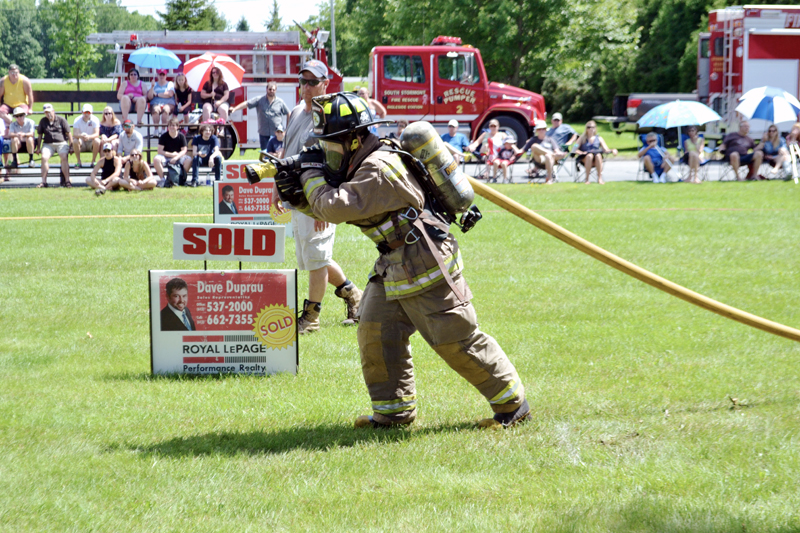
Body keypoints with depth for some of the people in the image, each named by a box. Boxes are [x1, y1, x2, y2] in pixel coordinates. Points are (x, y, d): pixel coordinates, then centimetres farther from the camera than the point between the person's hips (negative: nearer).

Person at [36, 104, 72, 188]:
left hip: (61, 143, -2)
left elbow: (68, 133, 7)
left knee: (64, 157, -29)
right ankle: (43, 181, -24)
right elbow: (40, 135, 19)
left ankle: (67, 181, -28)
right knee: (44, 157, -26)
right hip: (48, 144, 2)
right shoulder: (43, 121, 14)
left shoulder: (61, 120, 6)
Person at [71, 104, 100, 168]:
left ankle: (93, 162, -17)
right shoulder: (77, 120, -9)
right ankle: (79, 162, -18)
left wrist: (89, 137, -44)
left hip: (91, 142, 0)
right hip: (81, 143, 0)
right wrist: (80, 136, -44)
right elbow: (74, 134, -20)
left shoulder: (95, 120, -10)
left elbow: (97, 134, -22)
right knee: (75, 141, -32)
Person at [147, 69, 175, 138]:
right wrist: (152, 87, -5)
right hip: (155, 104, 1)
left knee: (166, 109, -38)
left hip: (168, 104, -1)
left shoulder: (170, 84, 17)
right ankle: (156, 131, -38)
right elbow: (149, 97, 8)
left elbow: (170, 94, -3)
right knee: (156, 110, -37)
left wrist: (157, 94, 1)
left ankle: (163, 130, -37)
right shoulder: (154, 84, 21)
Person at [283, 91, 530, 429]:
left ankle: (512, 403, 7)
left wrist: (310, 178, -12)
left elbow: (336, 208, -29)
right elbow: (325, 208, 20)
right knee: (376, 330, 2)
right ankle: (394, 409, 11)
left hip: (427, 264, -10)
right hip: (394, 269, 10)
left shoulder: (379, 171, -23)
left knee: (456, 340, -5)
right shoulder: (360, 166, 10)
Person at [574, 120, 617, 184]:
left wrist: (612, 150, -13)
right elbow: (575, 150, 3)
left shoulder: (599, 139, 17)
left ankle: (600, 178, -37)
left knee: (598, 155, -34)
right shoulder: (582, 138, 13)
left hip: (595, 161, 1)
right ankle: (587, 179, -34)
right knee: (590, 155, -36)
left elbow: (606, 150, 8)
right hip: (584, 159, -1)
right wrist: (582, 152, -17)